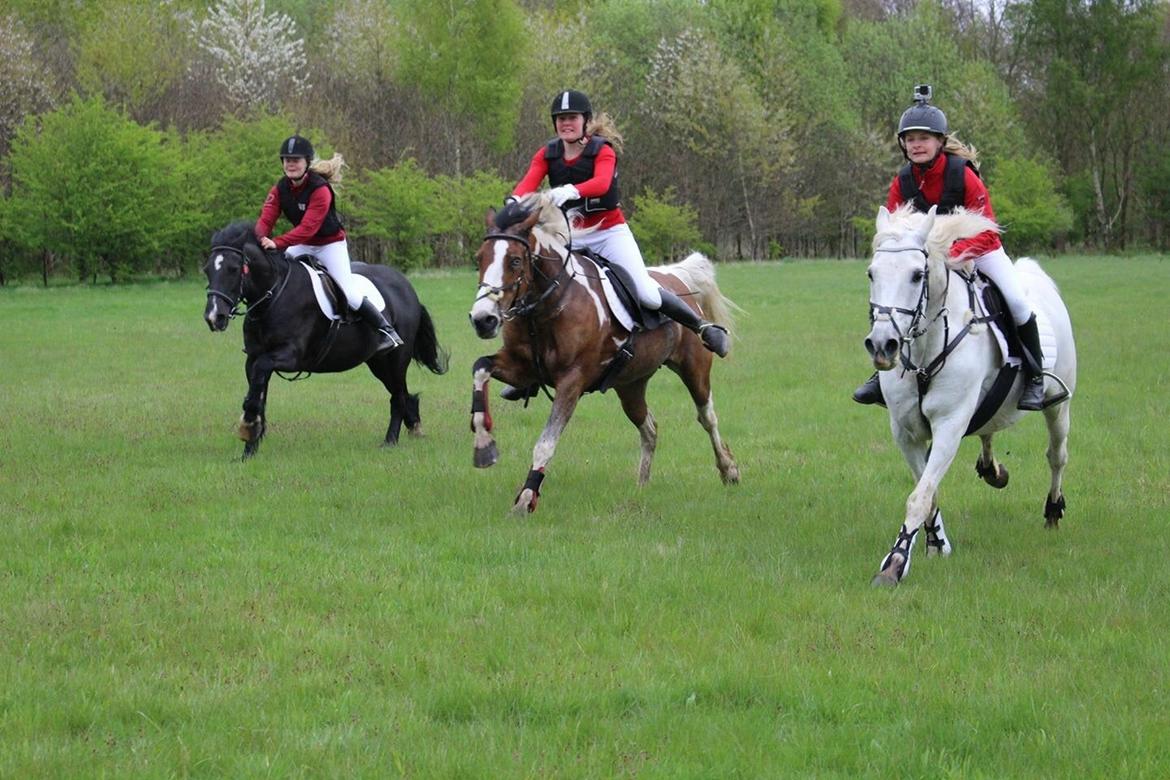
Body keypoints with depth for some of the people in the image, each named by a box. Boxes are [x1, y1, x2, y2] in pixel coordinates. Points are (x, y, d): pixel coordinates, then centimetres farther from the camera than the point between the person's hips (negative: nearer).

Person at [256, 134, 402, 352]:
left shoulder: (320, 189, -27)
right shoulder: (280, 189, -8)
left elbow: (308, 227, -36)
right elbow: (265, 219, -18)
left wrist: (277, 243, -48)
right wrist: (261, 238, -42)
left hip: (330, 244, -6)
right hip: (301, 245, 6)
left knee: (350, 295, -13)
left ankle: (386, 330, 1)